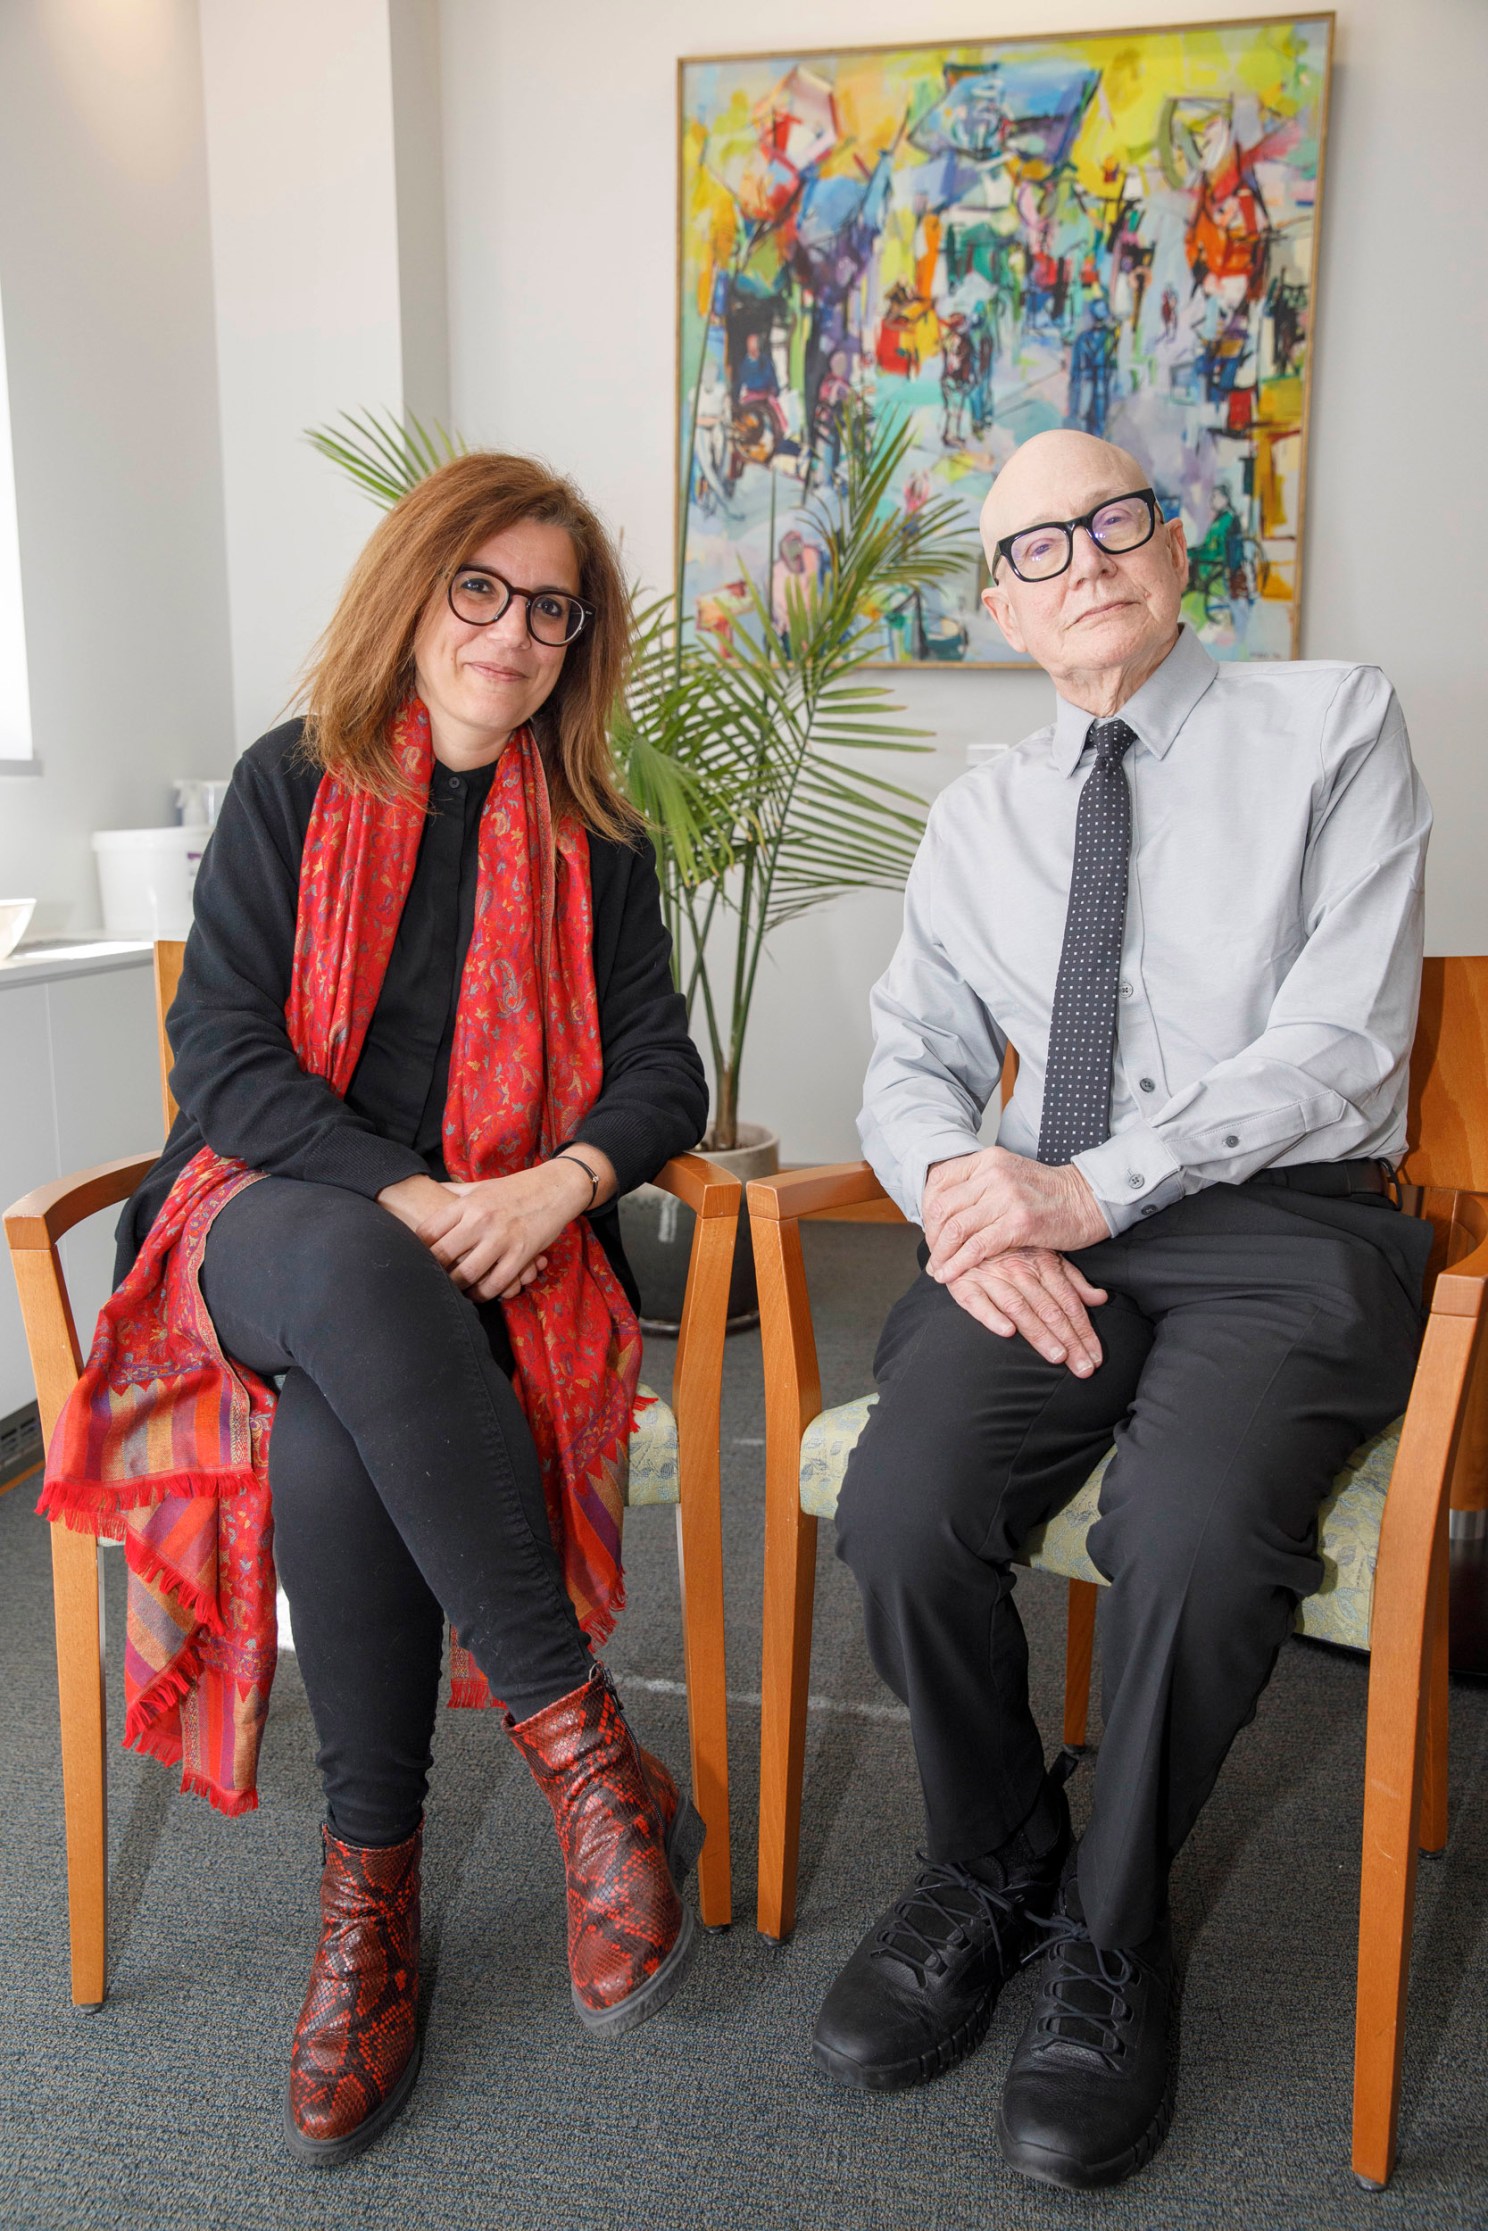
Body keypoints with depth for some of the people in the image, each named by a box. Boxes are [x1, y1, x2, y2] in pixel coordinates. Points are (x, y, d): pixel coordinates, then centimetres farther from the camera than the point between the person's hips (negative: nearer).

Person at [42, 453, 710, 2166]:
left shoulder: (589, 836, 13)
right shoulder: (291, 785, 6)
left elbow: (660, 1070, 7)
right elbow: (222, 1057, -3)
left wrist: (560, 1182, -15)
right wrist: (402, 1202, -17)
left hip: (501, 1251, 1)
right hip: (271, 1216, -1)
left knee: (334, 1442, -32)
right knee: (350, 1280, -39)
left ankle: (370, 1883, -15)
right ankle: (583, 1744, -32)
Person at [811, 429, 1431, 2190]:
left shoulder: (1331, 727, 6)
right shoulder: (977, 818, 19)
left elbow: (1342, 1042, -5)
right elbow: (911, 1063, 13)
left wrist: (1094, 1188, -15)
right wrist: (968, 1191, -11)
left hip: (1284, 1223, -3)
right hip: (1042, 1226, 3)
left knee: (1192, 1536, -32)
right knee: (901, 1515, -24)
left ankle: (1110, 1939, 0)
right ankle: (992, 1872, 9)